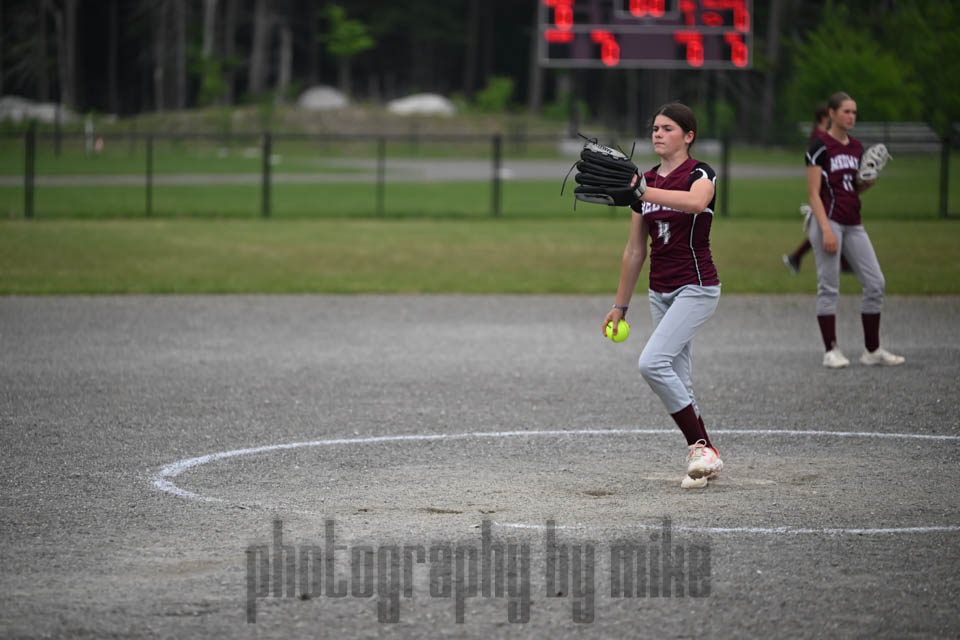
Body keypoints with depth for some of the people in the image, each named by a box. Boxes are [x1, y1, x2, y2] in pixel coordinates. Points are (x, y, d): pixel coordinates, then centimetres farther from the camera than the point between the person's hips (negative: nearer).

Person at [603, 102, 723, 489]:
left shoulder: (700, 174, -10)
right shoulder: (646, 180, 10)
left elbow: (695, 201, -37)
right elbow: (635, 250, 15)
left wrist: (642, 192, -46)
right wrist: (620, 305, 15)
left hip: (695, 288, -7)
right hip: (660, 293, 7)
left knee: (652, 362, -21)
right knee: (677, 380, 6)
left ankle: (699, 448, -13)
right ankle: (705, 458, 15)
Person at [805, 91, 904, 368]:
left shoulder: (856, 147, 14)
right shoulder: (821, 146, -7)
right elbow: (813, 193, -11)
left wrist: (868, 181, 0)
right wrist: (825, 229, -19)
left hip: (853, 224, 7)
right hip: (829, 221, -7)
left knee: (875, 283, 3)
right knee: (829, 288, -3)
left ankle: (873, 350, 11)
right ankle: (831, 351, 3)